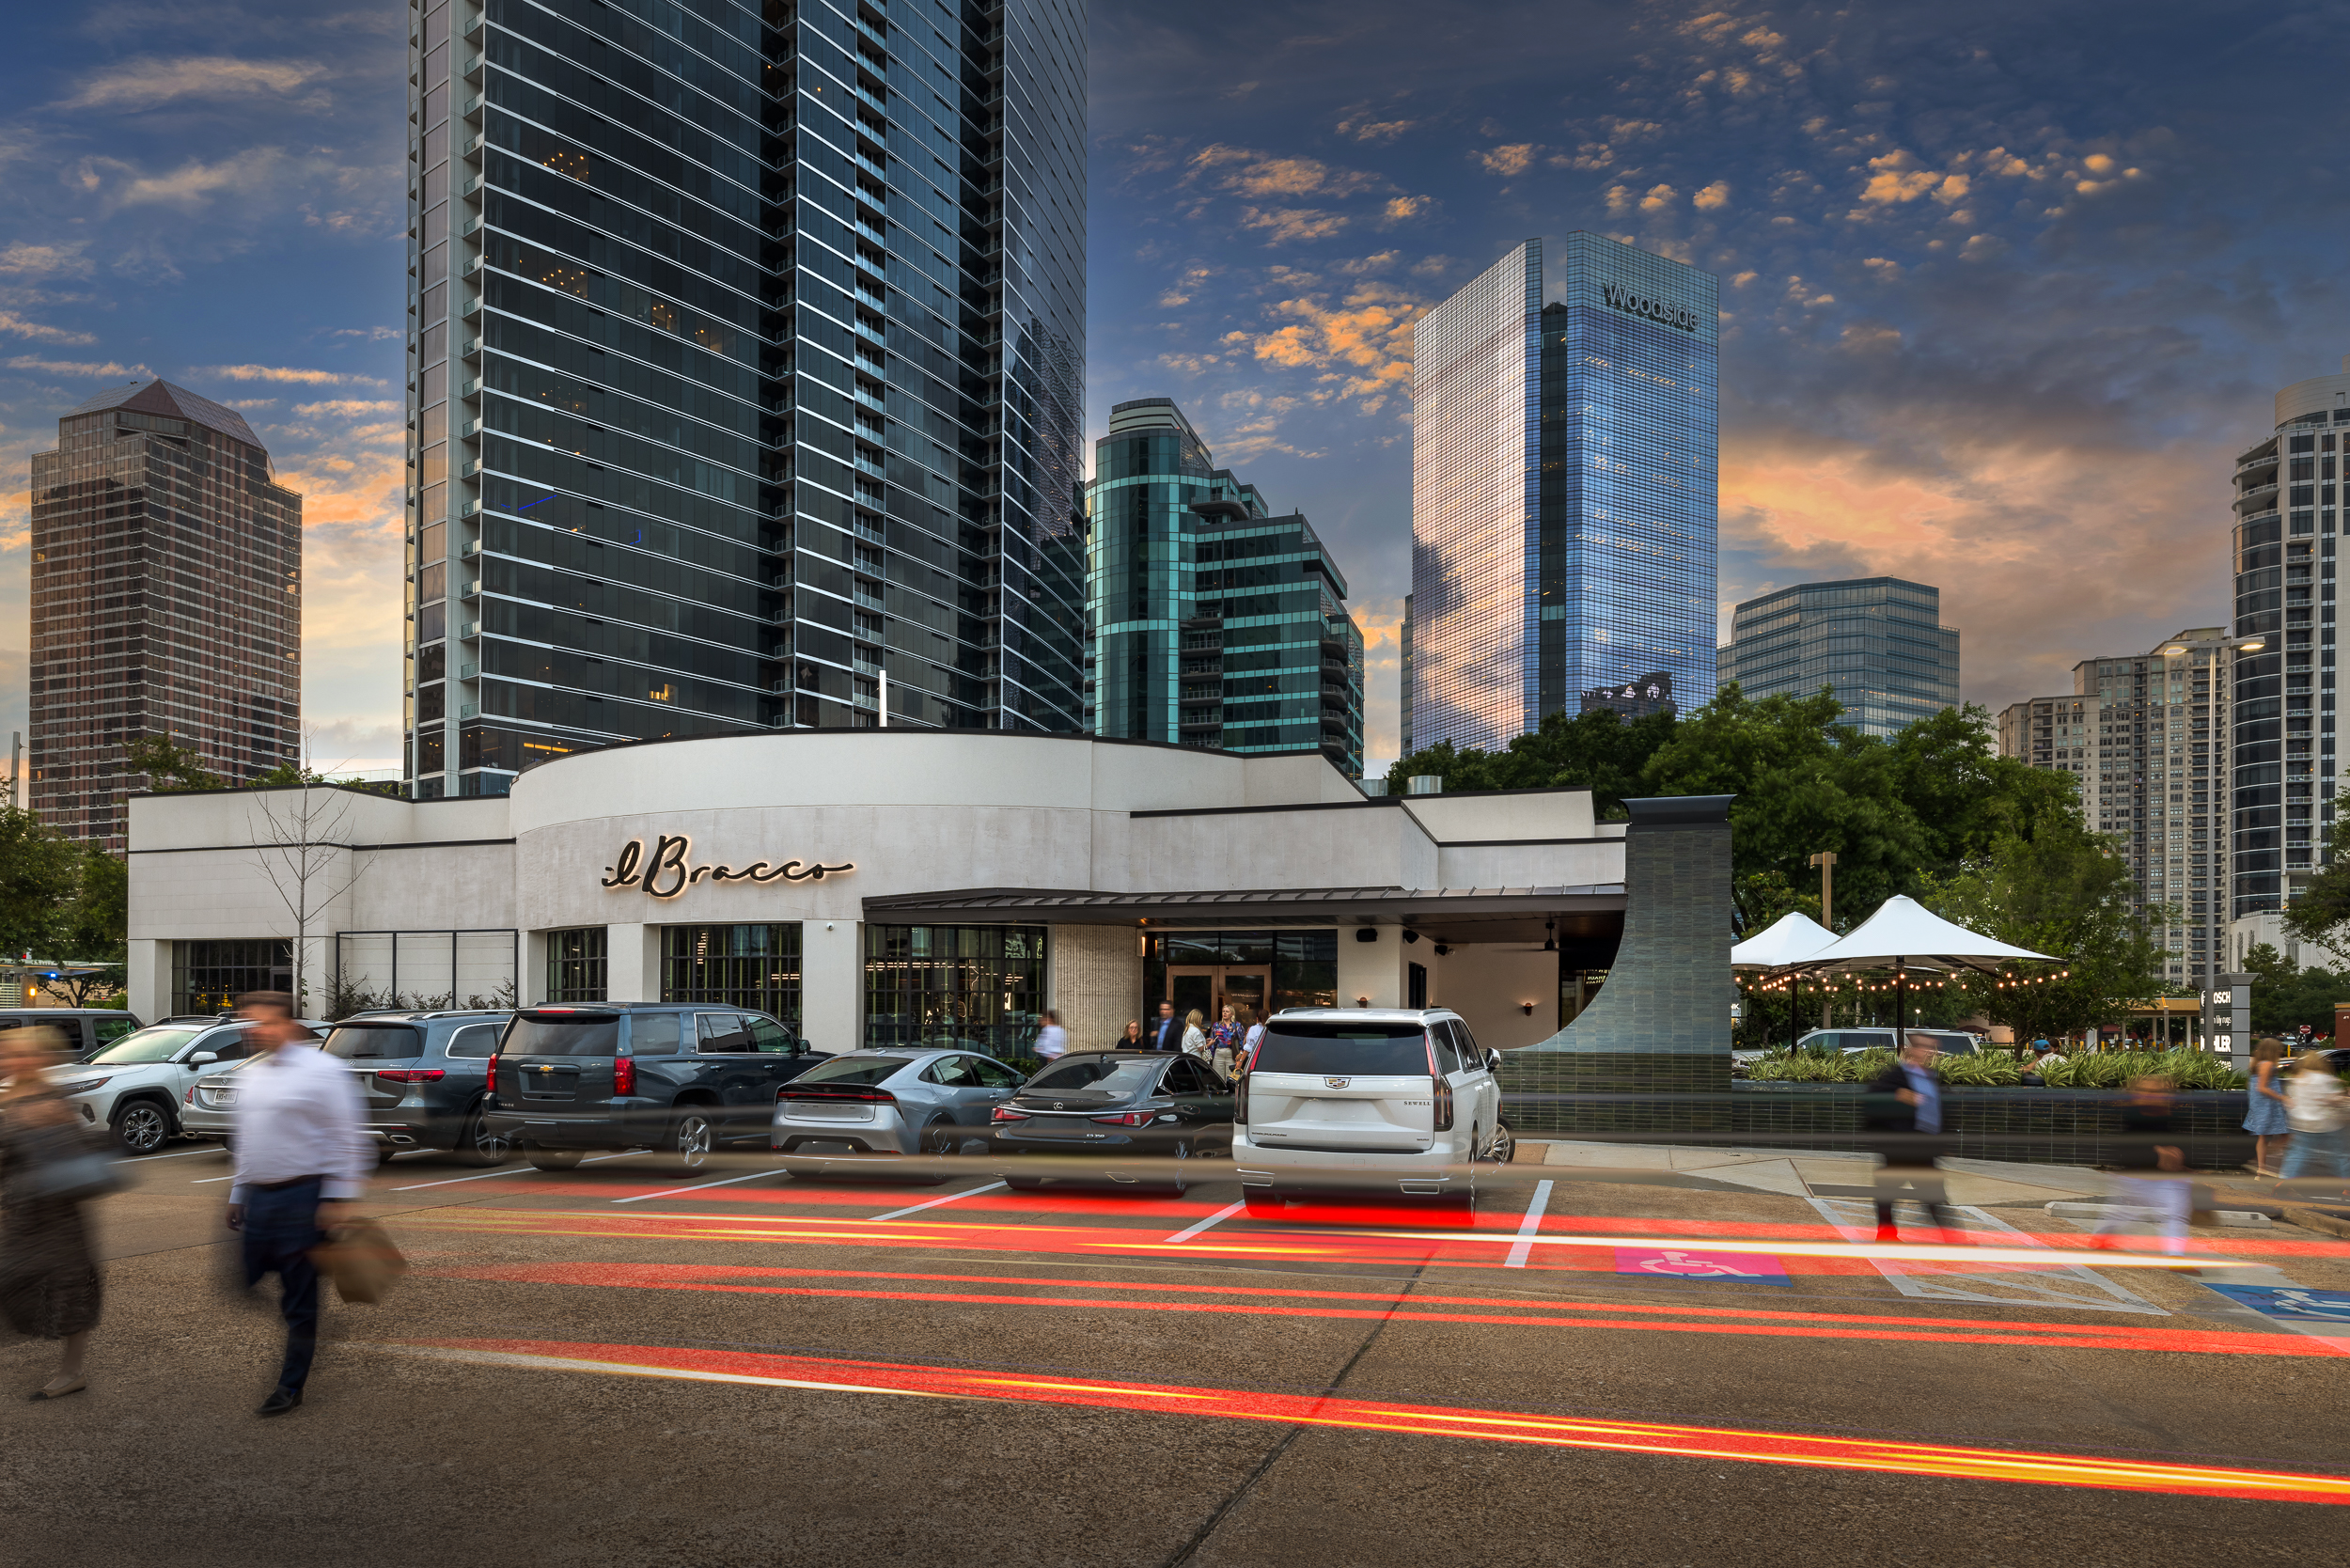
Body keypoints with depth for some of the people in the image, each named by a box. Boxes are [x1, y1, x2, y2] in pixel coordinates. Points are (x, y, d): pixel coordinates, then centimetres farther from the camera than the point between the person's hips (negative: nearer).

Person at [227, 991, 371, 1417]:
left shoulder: (322, 1070, -11)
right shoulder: (251, 1075, 14)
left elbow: (345, 1138, -12)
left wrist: (337, 1198, -16)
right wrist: (238, 1195, 21)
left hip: (302, 1196, -7)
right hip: (258, 1197, 8)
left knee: (299, 1294, 1)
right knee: (249, 1280, 7)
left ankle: (290, 1385, 11)